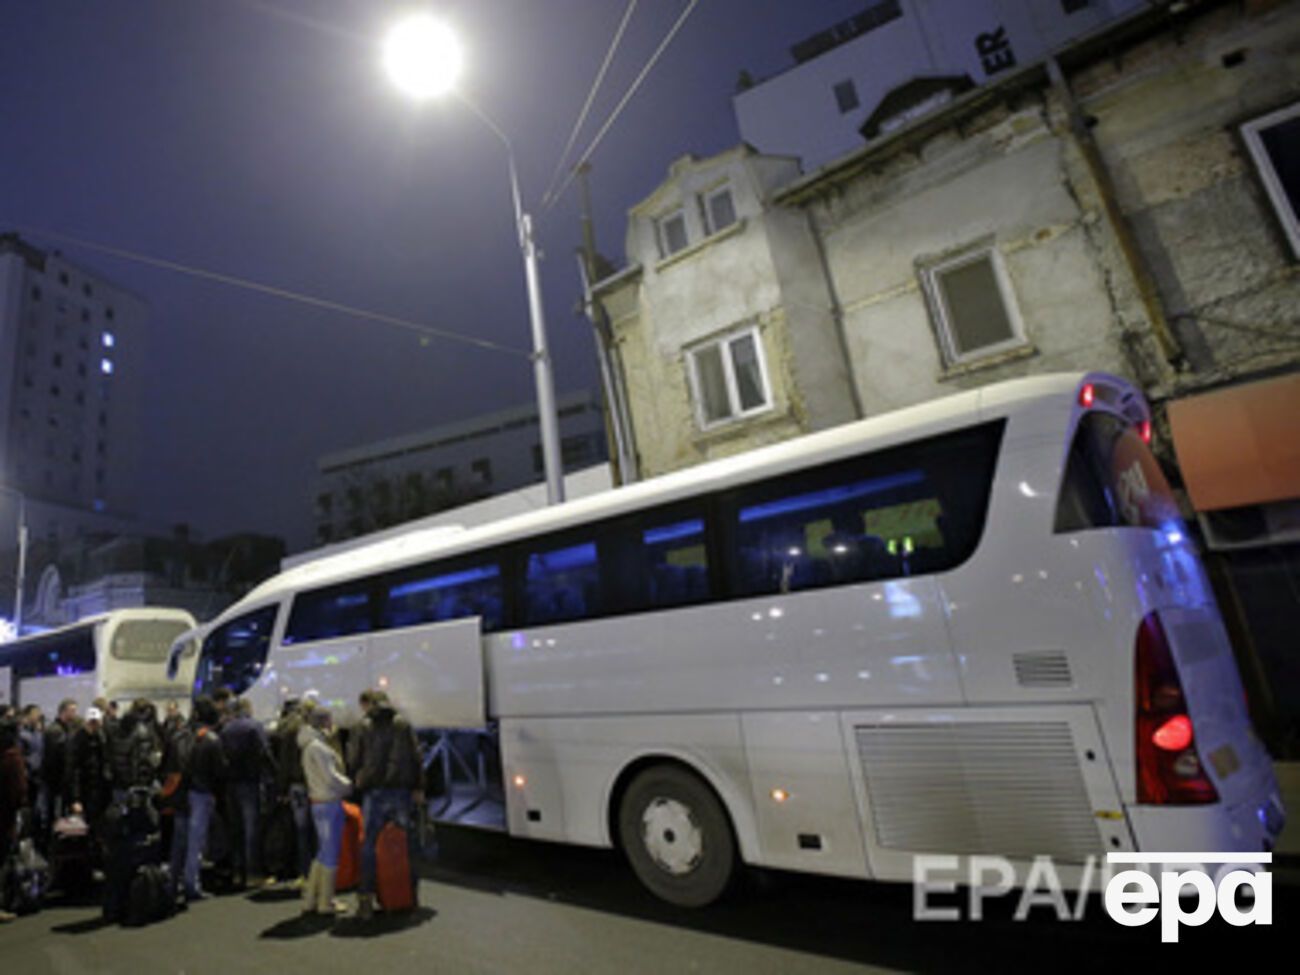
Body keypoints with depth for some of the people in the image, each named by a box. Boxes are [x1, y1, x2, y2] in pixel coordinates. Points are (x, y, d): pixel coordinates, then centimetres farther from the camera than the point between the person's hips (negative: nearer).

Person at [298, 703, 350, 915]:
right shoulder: (317, 746, -18)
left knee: (323, 853, 19)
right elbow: (330, 777, -20)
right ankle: (326, 902, 13)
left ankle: (310, 899, 26)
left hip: (319, 803, 9)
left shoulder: (310, 746, 13)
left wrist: (345, 785, 8)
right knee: (331, 854, 3)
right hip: (329, 803, -9)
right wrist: (351, 786, -6)